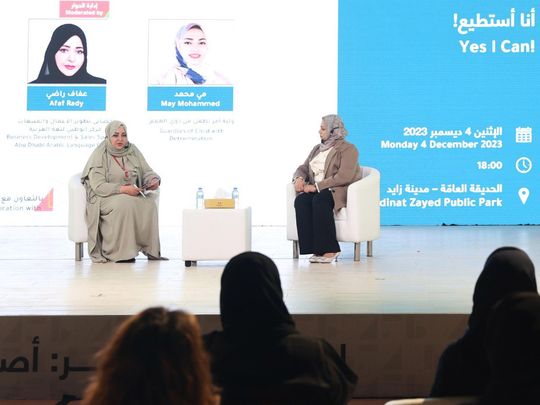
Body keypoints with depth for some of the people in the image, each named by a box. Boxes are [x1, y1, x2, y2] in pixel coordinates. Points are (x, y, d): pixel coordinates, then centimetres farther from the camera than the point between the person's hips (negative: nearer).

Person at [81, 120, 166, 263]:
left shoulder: (133, 151, 9)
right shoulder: (100, 155, -6)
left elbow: (147, 171, 11)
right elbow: (98, 186, -15)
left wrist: (154, 180, -14)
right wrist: (123, 189, -27)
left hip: (133, 196, 5)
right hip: (105, 198, -5)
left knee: (149, 203, -25)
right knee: (125, 203, -36)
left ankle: (151, 250, -19)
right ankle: (120, 253, -31)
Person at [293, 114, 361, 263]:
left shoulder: (347, 149, -2)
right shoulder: (317, 148, 23)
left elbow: (343, 177, -15)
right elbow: (303, 168, 23)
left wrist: (317, 186, -20)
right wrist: (299, 178, -3)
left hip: (339, 191, -6)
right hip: (316, 191, 6)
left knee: (319, 200, -38)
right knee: (300, 200, -28)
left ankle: (329, 249, -34)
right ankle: (316, 249, -31)